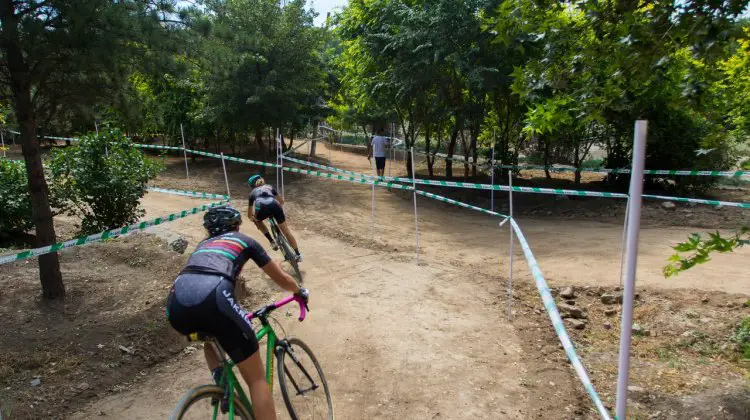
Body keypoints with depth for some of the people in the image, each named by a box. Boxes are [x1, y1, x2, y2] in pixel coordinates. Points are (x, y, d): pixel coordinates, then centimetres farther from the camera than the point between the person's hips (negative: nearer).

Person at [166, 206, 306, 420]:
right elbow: (281, 278, 34)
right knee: (257, 379, 9)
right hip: (212, 296, -5)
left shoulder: (204, 244, 39)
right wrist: (300, 292, 55)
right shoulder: (244, 240, 28)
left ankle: (220, 384, 19)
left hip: (176, 303, 5)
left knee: (211, 335, 41)